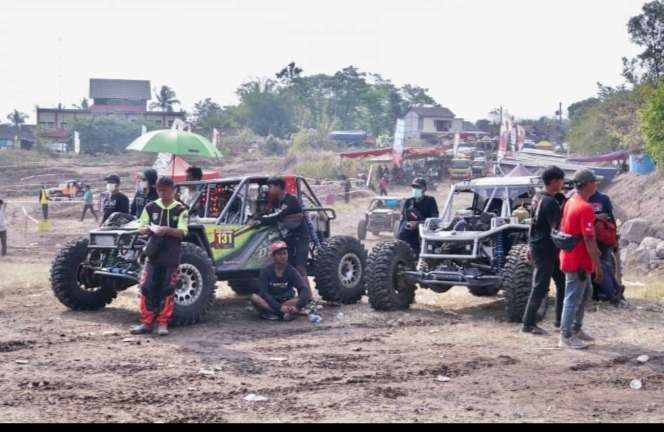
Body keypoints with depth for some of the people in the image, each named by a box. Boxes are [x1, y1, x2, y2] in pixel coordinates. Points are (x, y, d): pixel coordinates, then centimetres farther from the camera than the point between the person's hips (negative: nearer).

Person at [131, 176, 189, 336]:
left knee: (167, 290, 2)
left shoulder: (180, 210, 0)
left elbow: (182, 232, -8)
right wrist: (149, 229, -17)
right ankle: (146, 323, 7)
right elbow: (142, 229, 6)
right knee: (147, 288, -1)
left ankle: (163, 323, 11)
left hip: (171, 257, -2)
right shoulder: (150, 207, 6)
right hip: (153, 254, 2)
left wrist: (167, 230, -25)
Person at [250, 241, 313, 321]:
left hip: (287, 303, 1)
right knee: (254, 297, -30)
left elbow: (305, 289, -17)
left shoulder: (292, 271, -6)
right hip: (270, 302, -1)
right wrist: (279, 307, -31)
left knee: (307, 297, -25)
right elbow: (263, 293, -19)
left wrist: (297, 306, -35)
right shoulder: (266, 271, -10)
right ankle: (285, 313, -29)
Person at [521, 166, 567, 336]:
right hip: (544, 249, -10)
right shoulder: (550, 202, -20)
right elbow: (557, 227, -20)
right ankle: (528, 324, 2)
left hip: (541, 246, 10)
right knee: (540, 288, -4)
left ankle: (561, 320, 22)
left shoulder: (539, 198, 11)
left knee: (562, 283, 15)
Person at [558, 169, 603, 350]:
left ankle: (576, 329, 28)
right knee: (573, 297, -2)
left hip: (570, 256, 10)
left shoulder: (570, 203, 8)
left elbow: (563, 229, 17)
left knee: (586, 292, 21)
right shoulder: (586, 208, -21)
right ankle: (566, 337, 6)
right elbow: (588, 239, -23)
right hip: (578, 260, -10)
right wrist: (597, 264, -18)